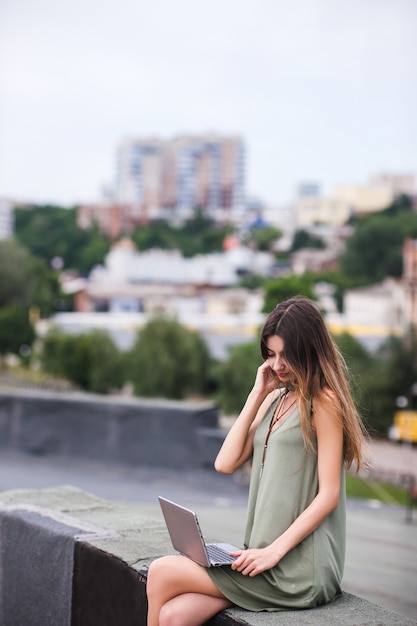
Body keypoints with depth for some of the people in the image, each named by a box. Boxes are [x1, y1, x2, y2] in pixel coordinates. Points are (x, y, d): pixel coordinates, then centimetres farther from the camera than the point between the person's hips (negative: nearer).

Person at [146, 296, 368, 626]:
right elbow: (226, 463, 7)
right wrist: (258, 394, 5)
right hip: (263, 556, 6)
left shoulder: (323, 401, -7)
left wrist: (274, 552, -17)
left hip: (297, 569, -6)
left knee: (161, 573, -10)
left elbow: (329, 495, -12)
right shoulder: (275, 399, 17)